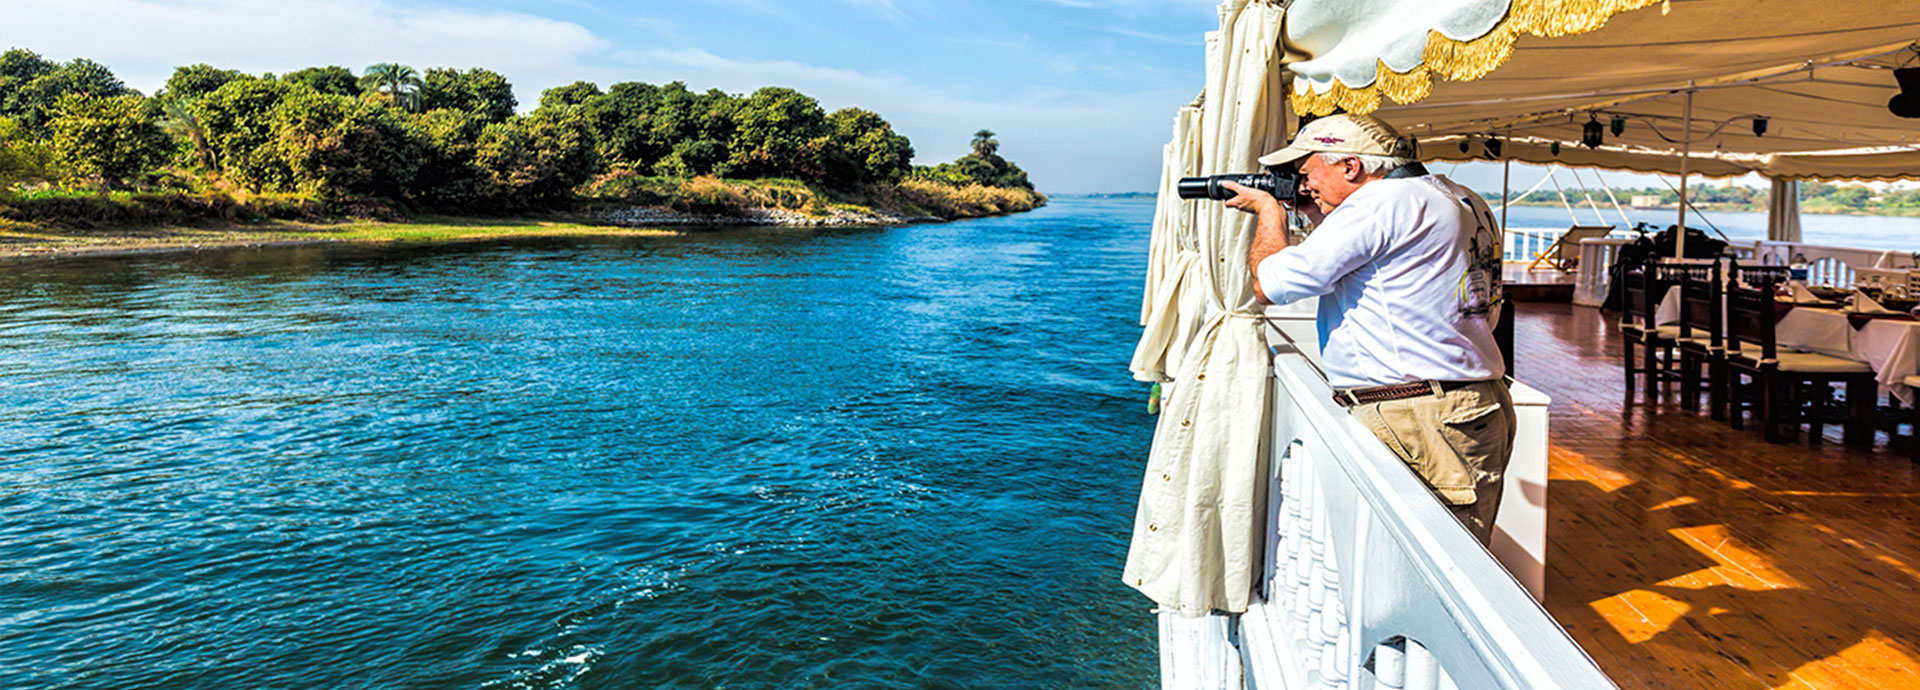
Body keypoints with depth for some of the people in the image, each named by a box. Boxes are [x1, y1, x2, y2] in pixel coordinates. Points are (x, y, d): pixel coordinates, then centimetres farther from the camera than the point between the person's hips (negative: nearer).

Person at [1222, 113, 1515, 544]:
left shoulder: (1386, 202, -13)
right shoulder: (1443, 197, 19)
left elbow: (1272, 284, -12)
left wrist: (1270, 212, 6)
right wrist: (1317, 217, 23)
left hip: (1420, 425, -11)